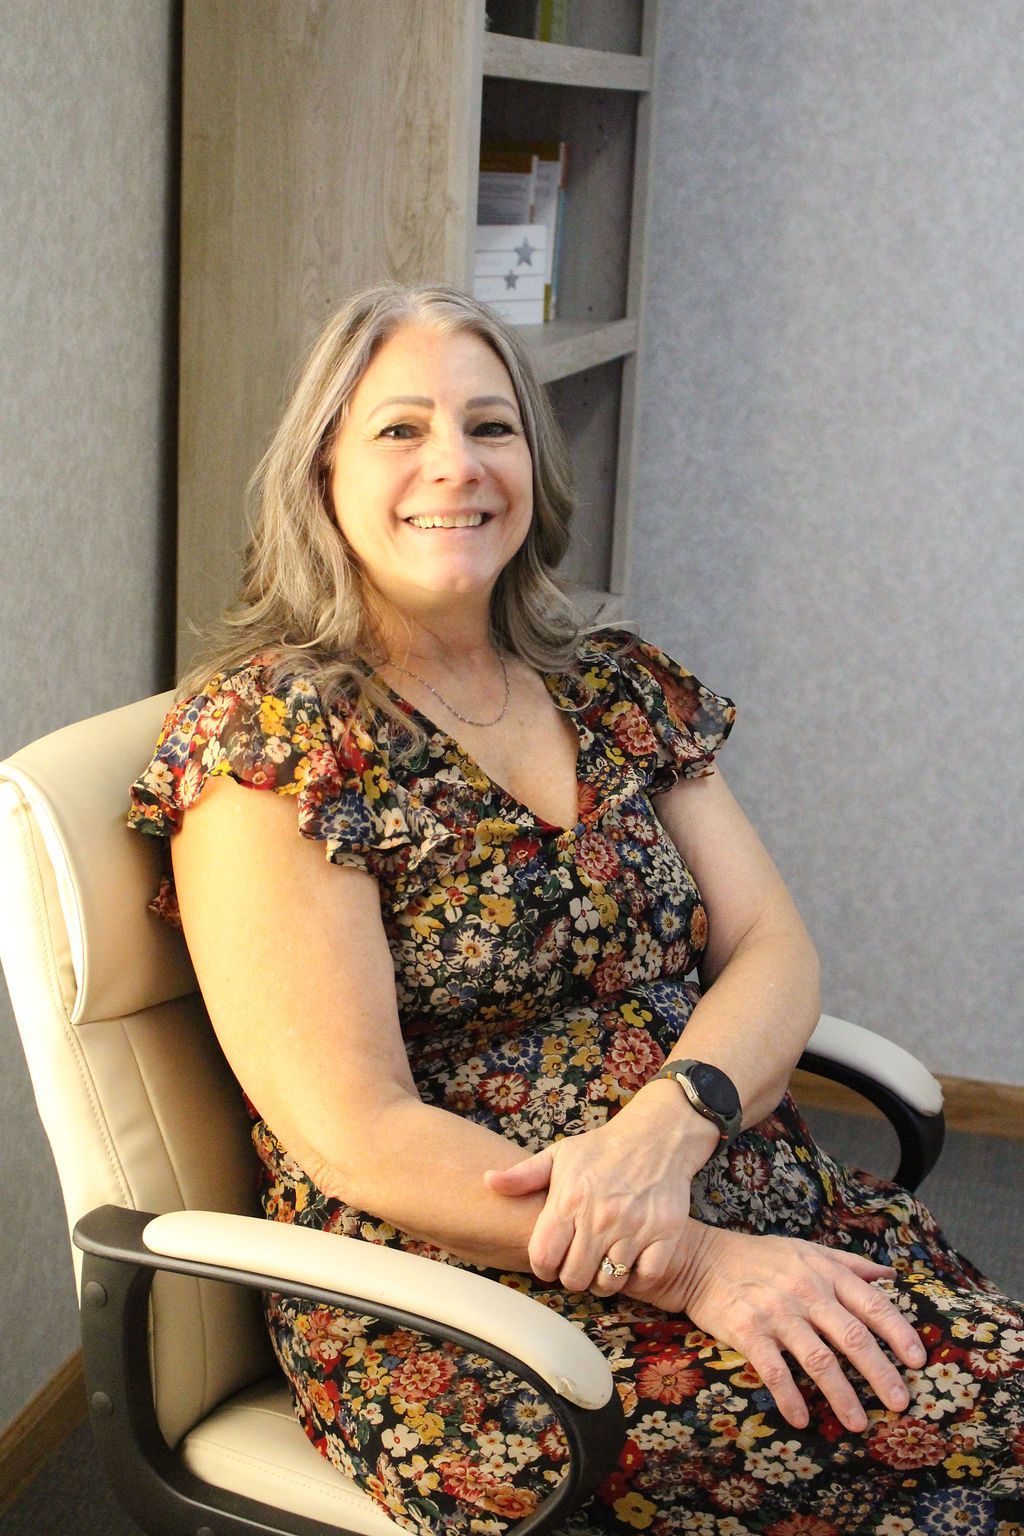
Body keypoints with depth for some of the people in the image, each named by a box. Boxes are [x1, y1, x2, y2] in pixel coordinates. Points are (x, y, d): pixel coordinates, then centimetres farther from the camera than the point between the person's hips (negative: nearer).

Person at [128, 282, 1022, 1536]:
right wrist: (690, 1261, -19)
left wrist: (667, 1125, -17)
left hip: (748, 1210, 6)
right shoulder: (265, 731, -8)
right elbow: (360, 1141, -14)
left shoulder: (621, 690, 11)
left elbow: (773, 952, 5)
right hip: (461, 1310, -6)